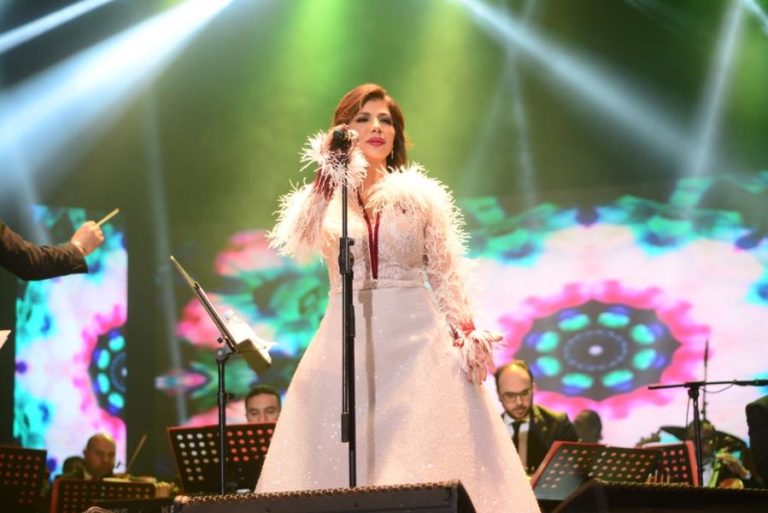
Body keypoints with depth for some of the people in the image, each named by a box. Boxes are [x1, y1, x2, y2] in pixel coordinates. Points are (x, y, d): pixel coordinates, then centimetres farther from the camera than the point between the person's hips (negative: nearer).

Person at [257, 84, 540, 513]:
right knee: (343, 464, -4)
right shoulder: (324, 196, 6)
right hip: (347, 344, 0)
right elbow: (296, 243, -14)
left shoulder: (421, 194, 7)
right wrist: (329, 171, -16)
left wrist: (465, 336, -6)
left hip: (417, 341, 0)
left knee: (428, 460, -5)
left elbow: (446, 273, 6)